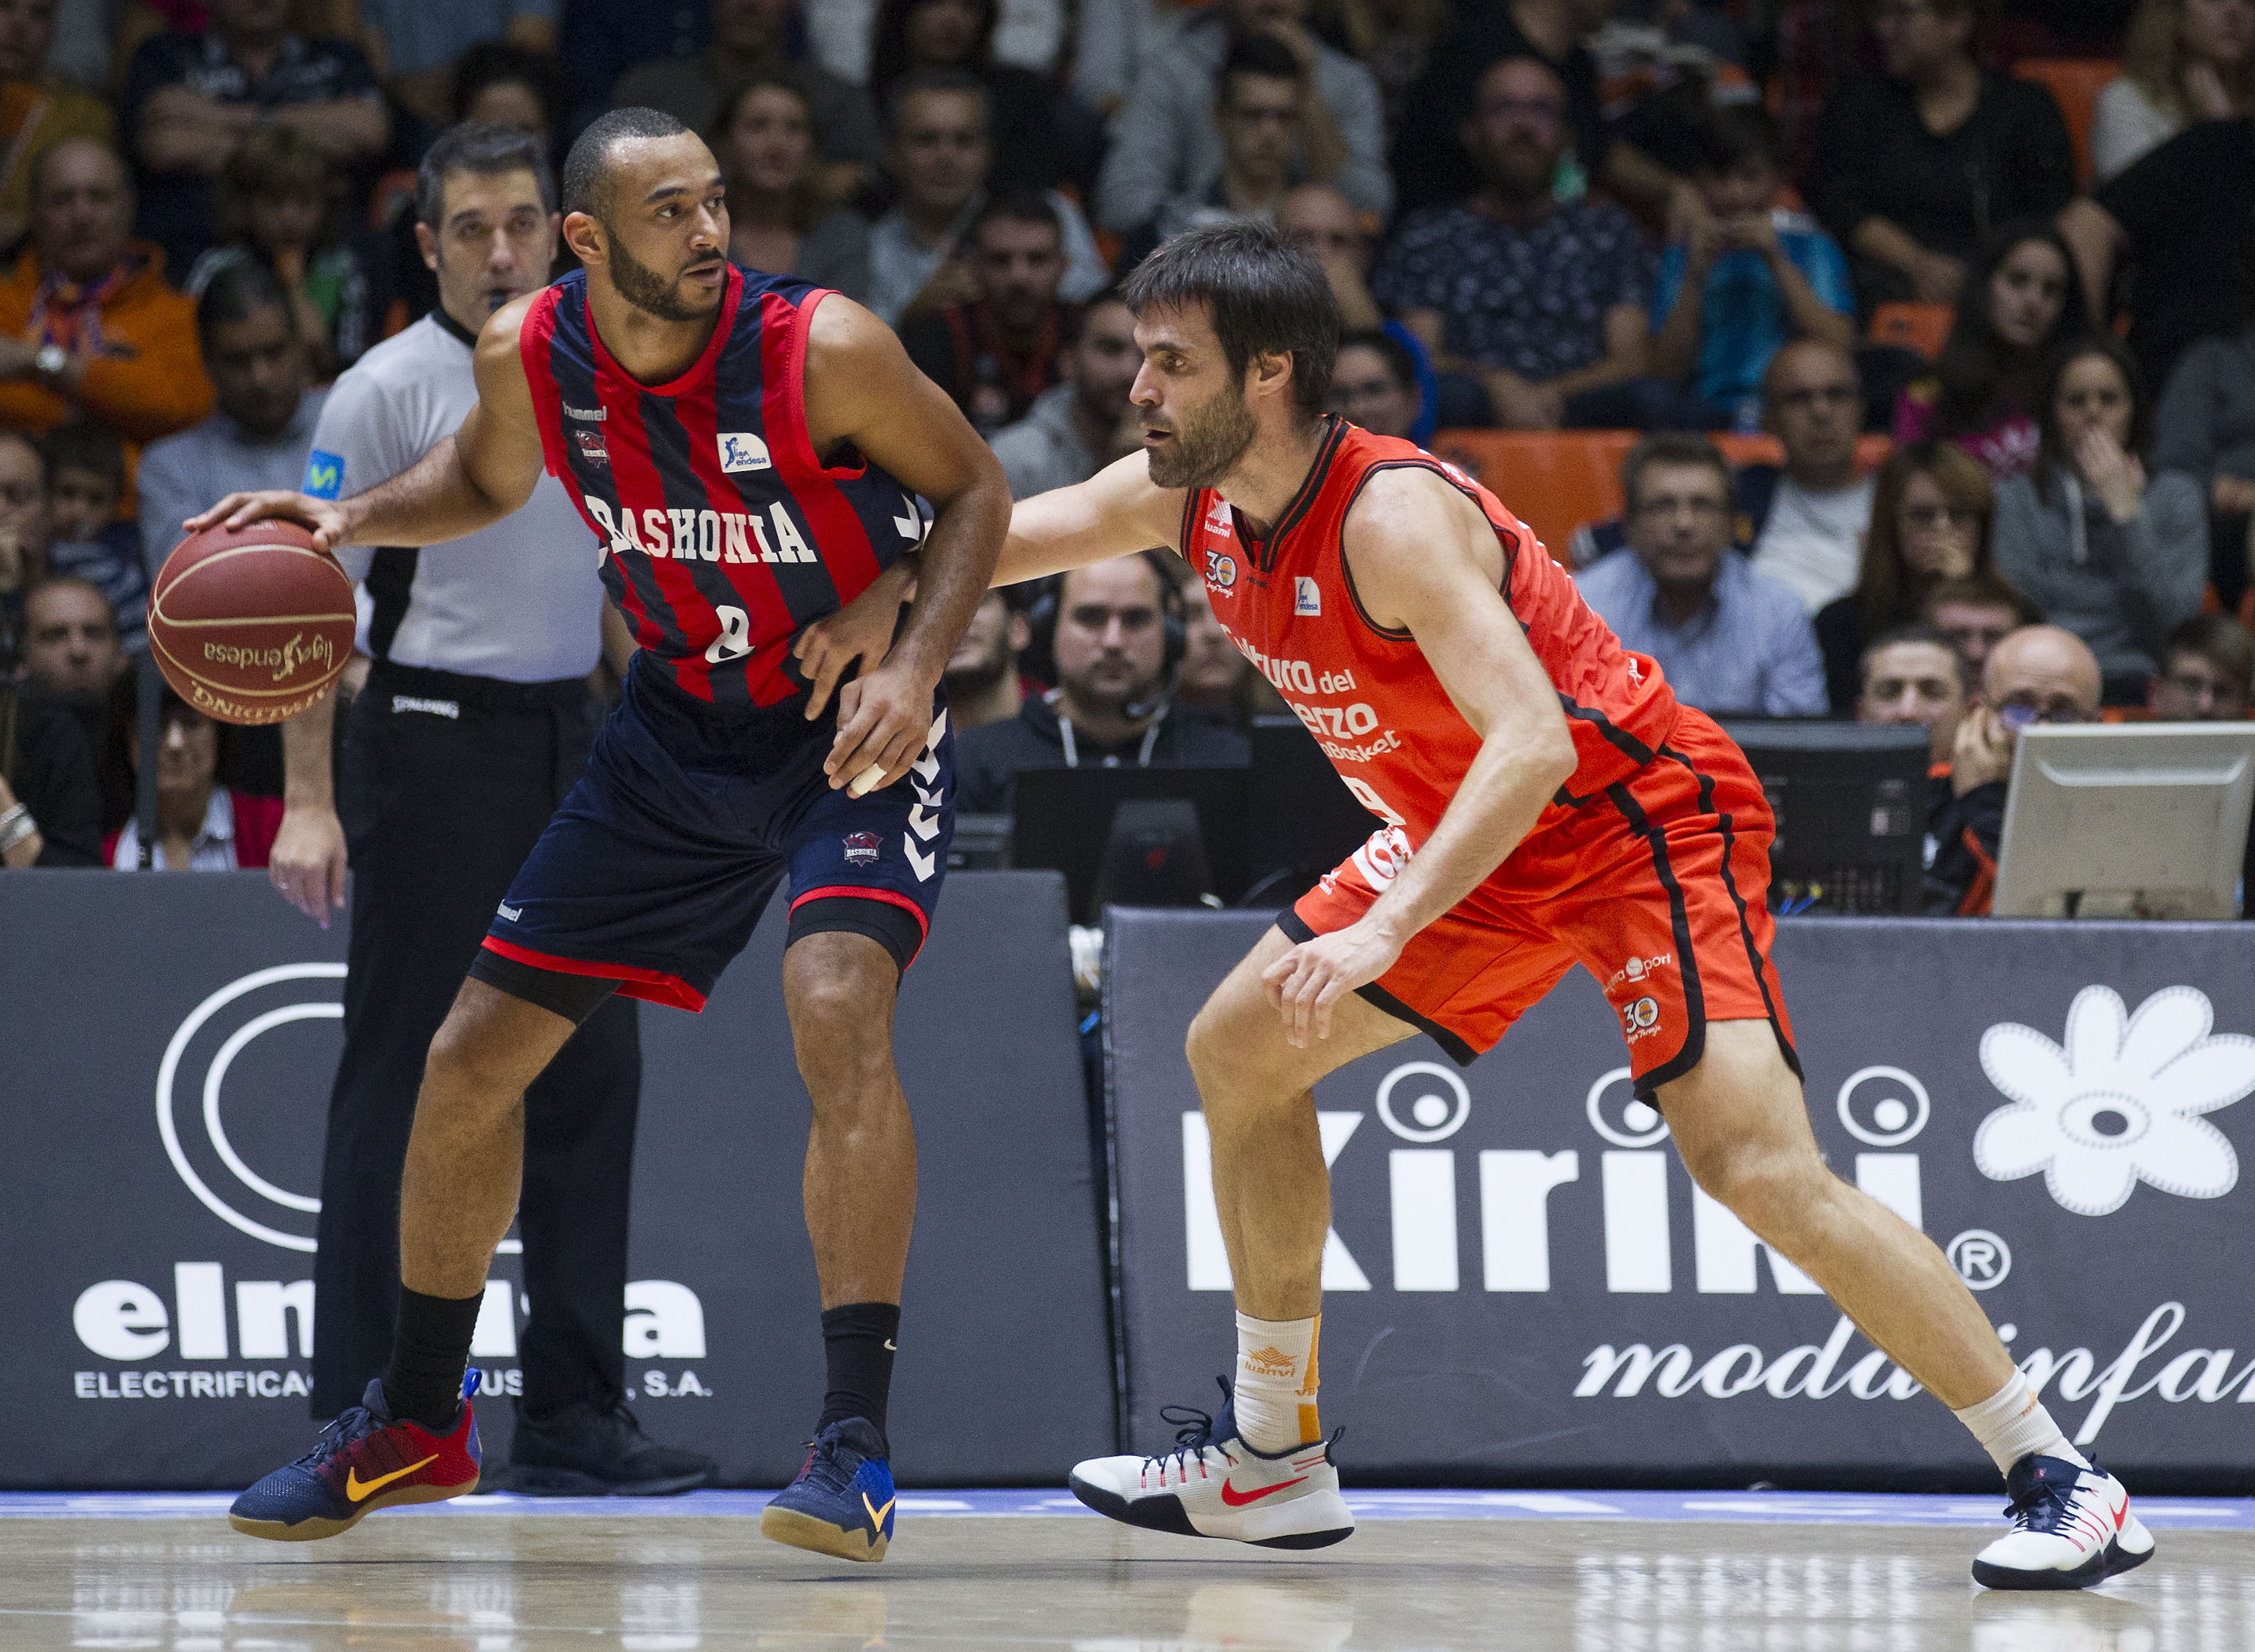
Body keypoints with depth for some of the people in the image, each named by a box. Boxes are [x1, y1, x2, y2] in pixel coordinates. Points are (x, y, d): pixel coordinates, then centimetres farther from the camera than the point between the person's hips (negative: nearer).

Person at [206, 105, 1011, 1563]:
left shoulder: (822, 348, -25)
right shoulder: (529, 356, -12)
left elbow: (976, 488, -10)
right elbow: (483, 482, 11)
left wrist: (915, 666, -24)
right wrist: (352, 518, -8)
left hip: (853, 727, -5)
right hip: (681, 725, 5)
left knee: (839, 1006, -31)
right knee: (474, 1058, 6)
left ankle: (857, 1447, -29)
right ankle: (416, 1425, 27)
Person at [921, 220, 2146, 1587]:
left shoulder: (1391, 515, -28)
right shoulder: (1181, 501, -3)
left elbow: (1531, 745, -37)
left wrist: (1385, 932, -43)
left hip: (1643, 816, -9)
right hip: (1484, 845, 9)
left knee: (1758, 1167, -24)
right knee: (1240, 1051, 9)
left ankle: (2062, 1482, -20)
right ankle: (1274, 1458, 19)